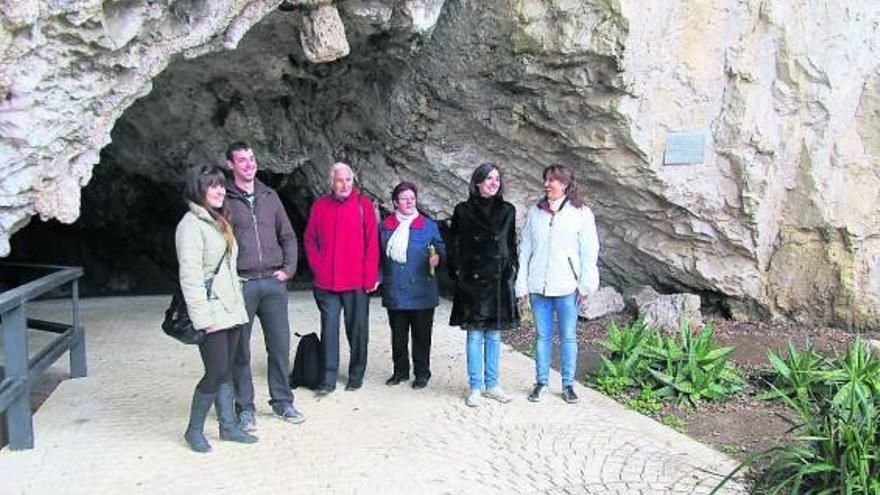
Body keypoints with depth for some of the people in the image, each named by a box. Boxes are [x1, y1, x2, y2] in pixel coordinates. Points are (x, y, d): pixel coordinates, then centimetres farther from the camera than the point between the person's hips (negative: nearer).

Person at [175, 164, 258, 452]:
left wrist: (238, 304, 16)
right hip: (211, 310, -8)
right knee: (216, 372, -6)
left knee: (226, 371, 12)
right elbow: (190, 275, -17)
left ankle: (228, 425, 20)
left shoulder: (218, 221, 17)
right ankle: (194, 430, 11)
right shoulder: (191, 224, -11)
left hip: (230, 307, 8)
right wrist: (202, 318, -21)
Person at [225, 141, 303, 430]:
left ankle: (282, 402, 21)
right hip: (241, 285, -3)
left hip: (273, 282, 4)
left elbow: (288, 236, 16)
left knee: (280, 346, 7)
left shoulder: (270, 196, 13)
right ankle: (245, 407, 17)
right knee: (240, 350, 4)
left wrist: (288, 268, 5)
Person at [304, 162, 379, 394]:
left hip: (357, 282, -1)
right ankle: (329, 378, 9)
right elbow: (310, 240, 11)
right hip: (326, 283, 1)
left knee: (357, 329, 8)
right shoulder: (320, 206, 6)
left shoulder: (363, 204, 0)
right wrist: (318, 269, 0)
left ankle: (356, 375, 22)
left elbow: (372, 243, -2)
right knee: (329, 327, 2)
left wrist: (370, 277, -6)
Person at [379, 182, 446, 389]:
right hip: (394, 292, 2)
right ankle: (400, 370, 26)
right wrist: (379, 278, 6)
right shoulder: (386, 226, 7)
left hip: (421, 292, -2)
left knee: (421, 334, 5)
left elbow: (440, 249, 6)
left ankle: (422, 373, 17)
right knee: (398, 334, 11)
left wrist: (436, 257, -15)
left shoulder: (428, 225, 2)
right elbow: (380, 255, 13)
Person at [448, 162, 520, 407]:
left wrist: (512, 270, 6)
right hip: (473, 280, -2)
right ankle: (475, 387, 11)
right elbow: (454, 245, 4)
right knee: (475, 335, 1)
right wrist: (457, 273, -3)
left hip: (499, 280, 3)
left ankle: (492, 384, 21)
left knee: (494, 335, 9)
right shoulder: (463, 210, 2)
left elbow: (512, 244, 14)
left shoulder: (507, 211, 9)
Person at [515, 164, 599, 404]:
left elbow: (589, 252, -1)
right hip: (538, 286, 3)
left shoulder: (581, 213, -1)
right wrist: (522, 285, 3)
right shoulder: (535, 212, 7)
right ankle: (541, 382, 22)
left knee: (568, 337, 7)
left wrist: (585, 285, -5)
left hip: (566, 287, -2)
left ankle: (568, 384, 19)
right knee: (542, 336, 11)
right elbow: (524, 249, 7)